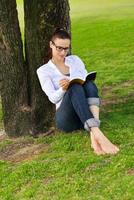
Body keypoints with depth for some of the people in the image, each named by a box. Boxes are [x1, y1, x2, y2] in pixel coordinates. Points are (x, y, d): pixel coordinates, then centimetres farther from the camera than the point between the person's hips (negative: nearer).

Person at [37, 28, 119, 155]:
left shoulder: (75, 60, 17)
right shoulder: (43, 71, 7)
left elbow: (88, 80, 13)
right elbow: (53, 98, -3)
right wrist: (63, 89, -24)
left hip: (86, 116, 3)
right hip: (66, 117, -3)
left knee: (89, 85, -29)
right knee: (75, 88, -33)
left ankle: (93, 136, -48)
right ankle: (98, 134, -53)